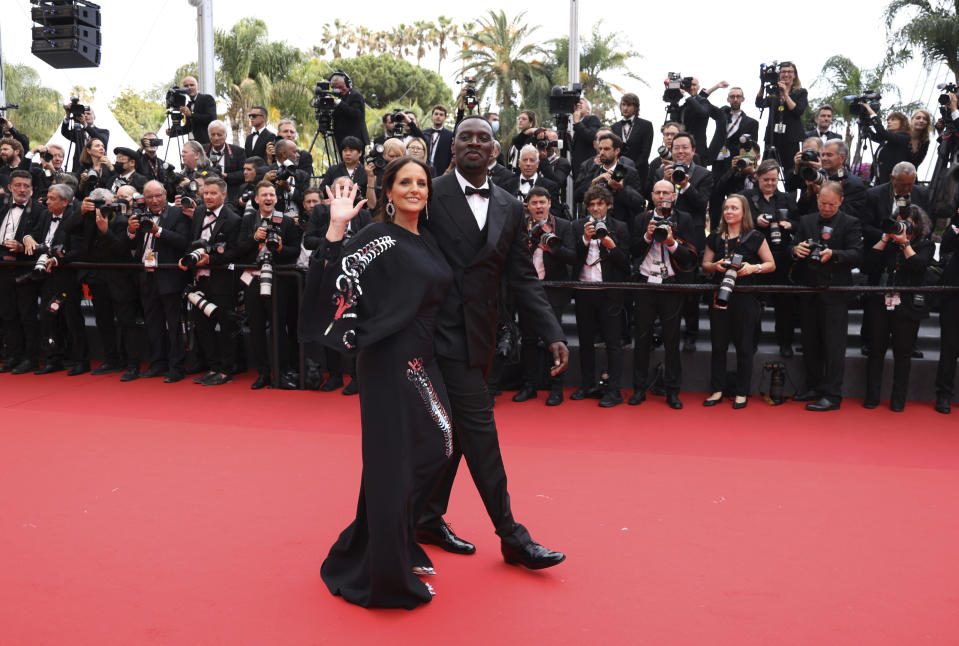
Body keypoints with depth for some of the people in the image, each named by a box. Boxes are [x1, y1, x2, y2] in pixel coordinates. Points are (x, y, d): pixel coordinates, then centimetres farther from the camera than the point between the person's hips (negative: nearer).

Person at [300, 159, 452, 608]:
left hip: (423, 362, 8)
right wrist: (336, 229, -28)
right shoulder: (378, 237, -9)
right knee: (392, 462, 0)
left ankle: (399, 545, 33)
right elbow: (330, 281, -20)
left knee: (430, 451, 11)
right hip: (389, 362, -8)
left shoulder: (428, 243, 12)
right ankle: (387, 575, 16)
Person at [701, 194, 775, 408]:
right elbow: (705, 265, 14)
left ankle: (742, 393, 12)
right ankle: (717, 390, 15)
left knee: (744, 346, 2)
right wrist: (715, 266, -8)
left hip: (745, 297, -3)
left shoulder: (755, 237, 0)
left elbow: (771, 265, 3)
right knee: (718, 344, 5)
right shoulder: (715, 238, 9)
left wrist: (753, 268, -15)